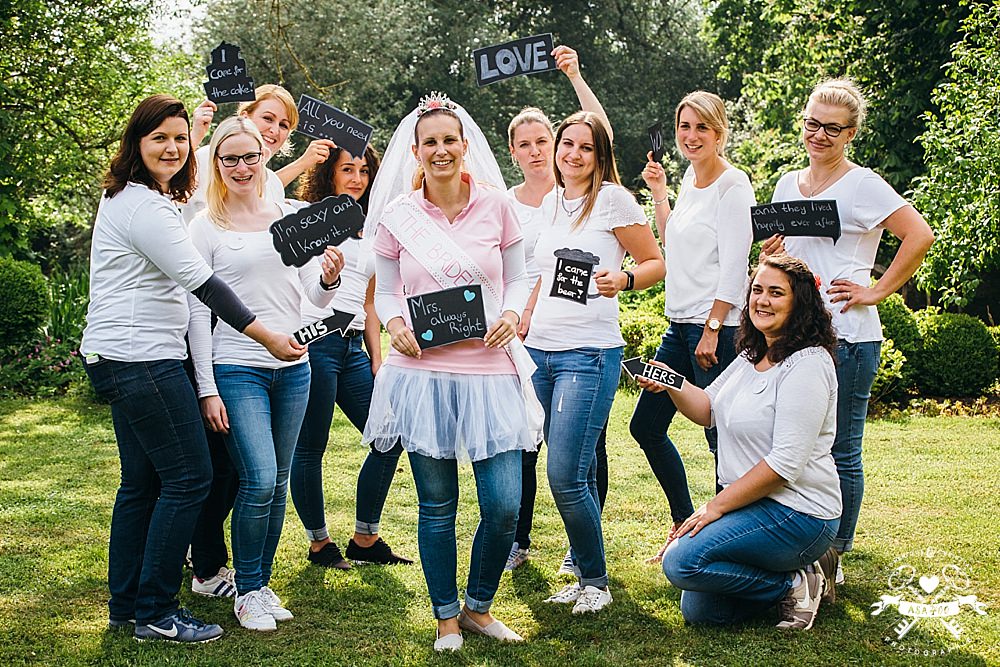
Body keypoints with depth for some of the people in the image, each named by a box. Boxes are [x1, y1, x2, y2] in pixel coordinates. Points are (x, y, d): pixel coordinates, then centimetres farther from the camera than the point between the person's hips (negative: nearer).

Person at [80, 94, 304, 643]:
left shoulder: (127, 197, 14)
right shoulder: (145, 208, -17)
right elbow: (202, 283, -19)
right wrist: (269, 338, -16)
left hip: (118, 360, 11)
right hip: (141, 359, -11)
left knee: (142, 482, 15)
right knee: (188, 478, -7)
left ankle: (124, 605, 22)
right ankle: (155, 614, -1)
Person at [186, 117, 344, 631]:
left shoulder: (290, 217, 9)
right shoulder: (206, 227, -2)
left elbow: (314, 298, 10)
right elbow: (198, 311, -3)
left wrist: (328, 279, -14)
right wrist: (207, 388, -8)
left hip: (292, 367, 4)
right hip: (236, 369, -4)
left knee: (278, 482, 10)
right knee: (259, 481, -12)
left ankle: (262, 584, 24)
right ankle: (247, 592, 6)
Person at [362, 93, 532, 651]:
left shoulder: (496, 205, 2)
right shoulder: (397, 215, 2)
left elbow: (519, 278, 11)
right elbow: (386, 290, 11)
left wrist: (512, 315, -8)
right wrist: (395, 323, -9)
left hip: (489, 371, 0)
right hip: (423, 372, 0)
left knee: (504, 506, -3)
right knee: (438, 505, 6)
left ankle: (479, 607, 22)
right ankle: (447, 617, 25)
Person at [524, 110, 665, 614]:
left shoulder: (612, 199, -5)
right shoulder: (550, 202, 15)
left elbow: (656, 262, -3)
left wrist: (622, 280, -22)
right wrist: (522, 320, 18)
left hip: (589, 352, -6)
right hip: (539, 349, 6)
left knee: (566, 476, -11)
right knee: (576, 474, 10)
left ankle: (596, 580, 6)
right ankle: (584, 574, 20)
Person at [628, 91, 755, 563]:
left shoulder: (733, 184, -10)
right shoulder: (691, 179, 15)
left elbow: (733, 266, -15)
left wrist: (712, 329, -19)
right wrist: (658, 194, 16)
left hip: (716, 328, -10)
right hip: (680, 325, 10)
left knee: (721, 437, -3)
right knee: (645, 426, 13)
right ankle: (685, 525, 25)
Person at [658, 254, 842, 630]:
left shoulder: (807, 365, -18)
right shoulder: (752, 356, 11)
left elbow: (785, 464, -23)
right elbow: (708, 411, 16)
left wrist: (716, 506, -19)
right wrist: (672, 385, -6)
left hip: (796, 512, -10)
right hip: (753, 505, 10)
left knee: (682, 561, -24)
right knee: (698, 611, 8)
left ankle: (796, 585, -6)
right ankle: (806, 565, 18)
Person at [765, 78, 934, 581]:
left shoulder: (862, 185, -5)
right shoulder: (787, 184, 14)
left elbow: (920, 236, -12)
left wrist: (876, 292, -11)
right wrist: (770, 252, 2)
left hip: (846, 337, -6)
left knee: (840, 453, 0)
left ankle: (833, 560, 10)